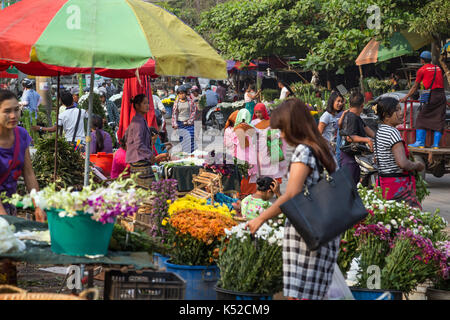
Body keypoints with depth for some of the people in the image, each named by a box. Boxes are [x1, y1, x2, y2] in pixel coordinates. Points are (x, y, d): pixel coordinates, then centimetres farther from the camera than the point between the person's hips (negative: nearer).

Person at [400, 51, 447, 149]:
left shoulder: (422, 70, 3)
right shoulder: (438, 68, 18)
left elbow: (415, 87, 8)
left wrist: (406, 97, 17)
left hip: (431, 96, -5)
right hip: (442, 95, 5)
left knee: (421, 119, 3)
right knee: (439, 120, 6)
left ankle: (420, 142, -3)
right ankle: (436, 144, 1)